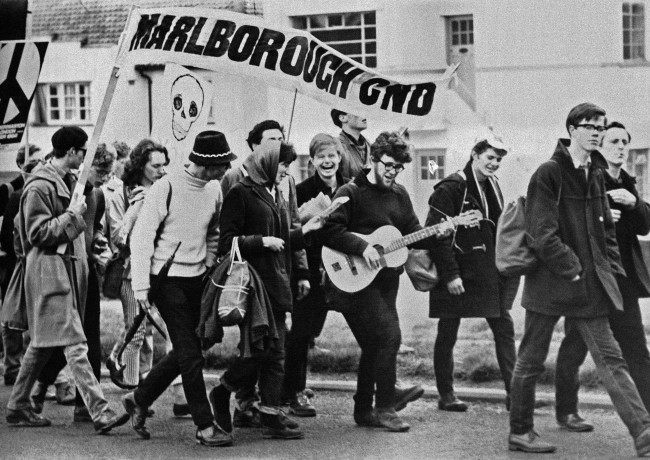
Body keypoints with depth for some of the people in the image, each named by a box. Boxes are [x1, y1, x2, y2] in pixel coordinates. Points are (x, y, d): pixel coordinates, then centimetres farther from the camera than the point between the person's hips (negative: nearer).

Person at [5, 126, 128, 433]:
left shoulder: (67, 181, 16)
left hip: (69, 267, 10)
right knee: (74, 345, -13)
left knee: (43, 343, 14)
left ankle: (17, 407, 23)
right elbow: (37, 233, -17)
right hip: (49, 270, -10)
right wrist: (72, 215, -16)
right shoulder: (39, 186, -14)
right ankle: (99, 412, -17)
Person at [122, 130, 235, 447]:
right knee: (191, 354, -8)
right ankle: (205, 426, -4)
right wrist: (140, 284, -15)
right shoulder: (166, 188, -13)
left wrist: (209, 272, 10)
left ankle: (139, 400, 29)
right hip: (167, 279, -7)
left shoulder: (214, 192, 6)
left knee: (185, 351, 11)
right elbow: (141, 237, -11)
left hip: (196, 280, 7)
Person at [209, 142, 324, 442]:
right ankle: (221, 394, 12)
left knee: (275, 353, 6)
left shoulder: (276, 196, 19)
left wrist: (304, 231, 13)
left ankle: (271, 417, 8)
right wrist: (263, 241, -17)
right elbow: (226, 242, -14)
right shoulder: (241, 194, -8)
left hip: (277, 285, 9)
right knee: (258, 351, -11)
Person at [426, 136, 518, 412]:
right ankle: (446, 395, 11)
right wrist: (450, 274, -20)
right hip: (457, 273, -7)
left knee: (504, 327, 2)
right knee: (448, 333, 2)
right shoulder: (451, 187, -12)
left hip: (489, 272, 7)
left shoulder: (492, 186, 12)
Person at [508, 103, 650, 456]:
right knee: (531, 360, 6)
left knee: (610, 360, 1)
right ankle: (520, 433, 19)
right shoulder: (549, 173, -10)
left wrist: (611, 268, 7)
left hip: (591, 286, 6)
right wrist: (571, 268, -16)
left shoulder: (597, 174, 12)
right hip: (550, 281, -6)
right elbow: (541, 232, -15)